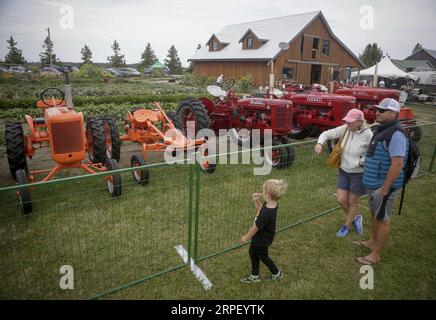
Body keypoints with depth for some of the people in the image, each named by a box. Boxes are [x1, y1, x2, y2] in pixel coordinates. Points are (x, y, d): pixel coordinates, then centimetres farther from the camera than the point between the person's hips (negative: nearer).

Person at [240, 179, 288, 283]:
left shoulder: (266, 214, -42)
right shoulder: (271, 204, -15)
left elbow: (255, 228, -26)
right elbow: (260, 209, 7)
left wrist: (246, 237, -9)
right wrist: (256, 201, -11)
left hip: (262, 240, -8)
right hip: (263, 237, 8)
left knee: (262, 256, 20)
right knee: (252, 252, 25)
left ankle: (277, 273, 47)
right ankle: (255, 276, 45)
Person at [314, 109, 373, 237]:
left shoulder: (367, 135, -21)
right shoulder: (344, 129, -8)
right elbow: (327, 134, 0)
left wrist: (361, 161, -27)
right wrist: (320, 143, -18)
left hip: (359, 174, -5)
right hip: (343, 171, 5)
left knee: (352, 202, 10)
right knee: (341, 199, 7)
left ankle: (347, 225, 35)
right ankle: (355, 218, 38)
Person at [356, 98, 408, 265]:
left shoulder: (396, 134, -22)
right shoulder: (382, 130, 9)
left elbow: (397, 164, -27)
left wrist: (384, 188, -24)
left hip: (384, 185, -9)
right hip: (374, 183, 9)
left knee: (382, 219, 3)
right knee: (375, 214, 22)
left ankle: (375, 254, 16)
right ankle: (372, 242, 41)